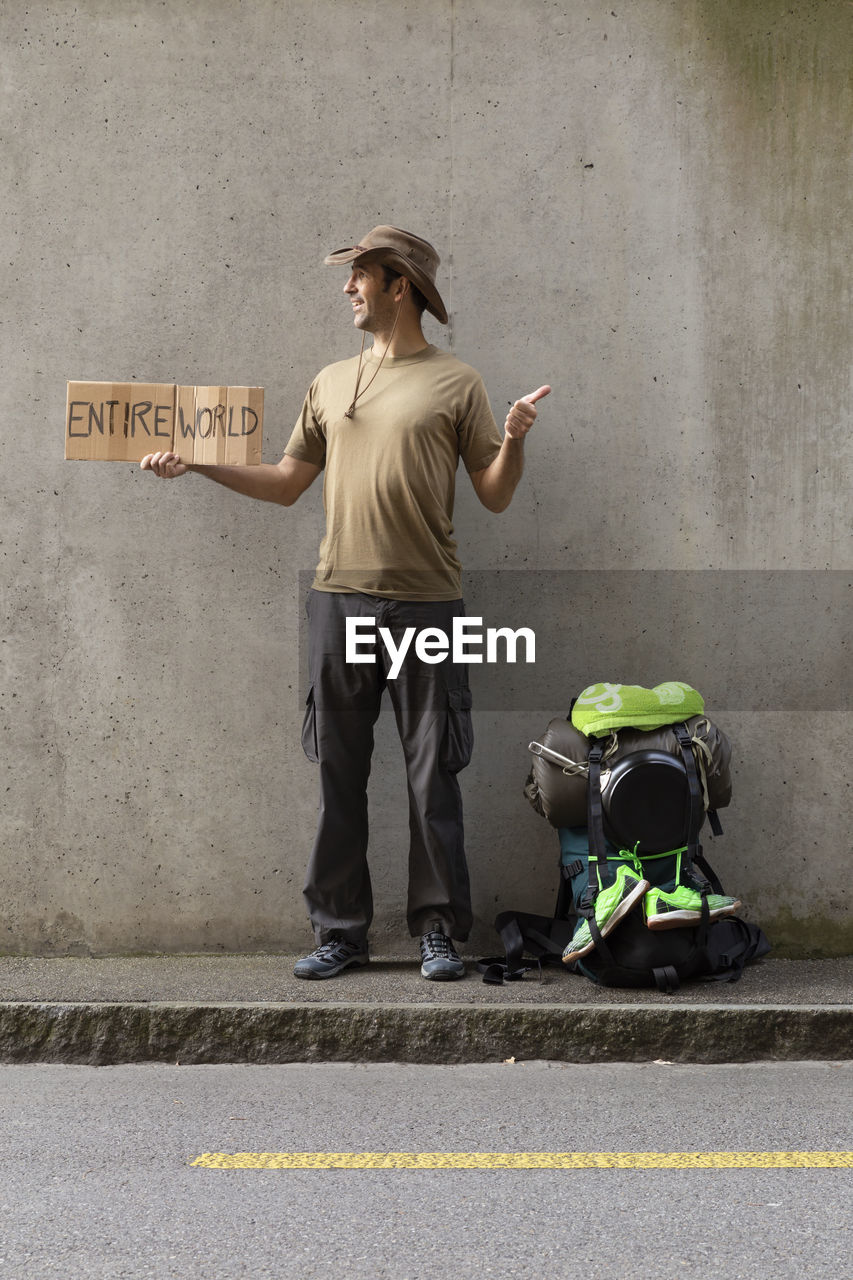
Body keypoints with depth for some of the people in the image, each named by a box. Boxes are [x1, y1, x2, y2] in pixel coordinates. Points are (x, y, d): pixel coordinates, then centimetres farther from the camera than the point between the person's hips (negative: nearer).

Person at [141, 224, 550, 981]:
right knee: (339, 771, 5)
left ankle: (439, 930, 9)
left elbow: (495, 497, 3)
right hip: (340, 598, 4)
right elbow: (288, 484, 19)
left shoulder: (456, 383, 3)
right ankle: (340, 930, 13)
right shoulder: (331, 383, 16)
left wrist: (513, 440, -15)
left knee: (433, 776, 1)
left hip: (427, 603, -4)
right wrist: (197, 462, 12)